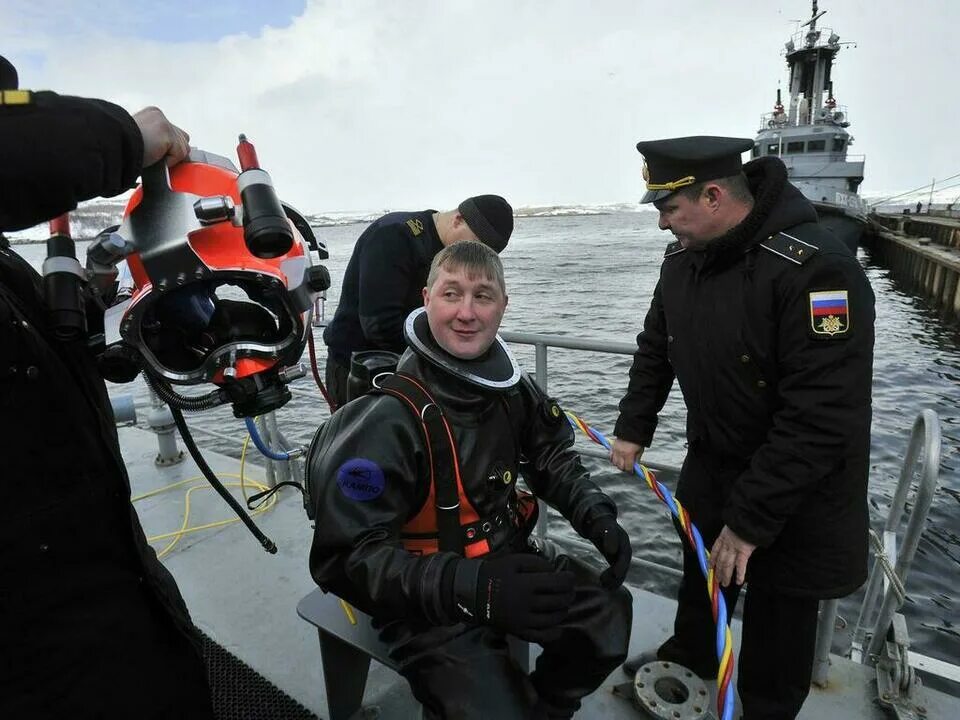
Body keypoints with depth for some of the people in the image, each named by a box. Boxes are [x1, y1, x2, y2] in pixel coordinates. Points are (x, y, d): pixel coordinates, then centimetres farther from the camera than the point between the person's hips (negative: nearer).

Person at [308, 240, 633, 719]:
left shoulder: (508, 386, -4)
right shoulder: (384, 419, -27)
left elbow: (549, 454, 12)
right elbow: (349, 558, -28)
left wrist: (596, 515, -6)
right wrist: (472, 589, -39)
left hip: (504, 561, 6)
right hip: (426, 604, -6)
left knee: (608, 614, 4)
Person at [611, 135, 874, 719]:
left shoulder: (817, 270, -29)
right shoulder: (684, 258, -5)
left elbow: (819, 419, -31)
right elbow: (656, 348, 8)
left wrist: (750, 519, -27)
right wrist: (634, 428, 3)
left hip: (797, 489, -6)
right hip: (711, 464, 7)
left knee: (777, 611, 13)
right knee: (702, 569, 26)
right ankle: (689, 658, 53)